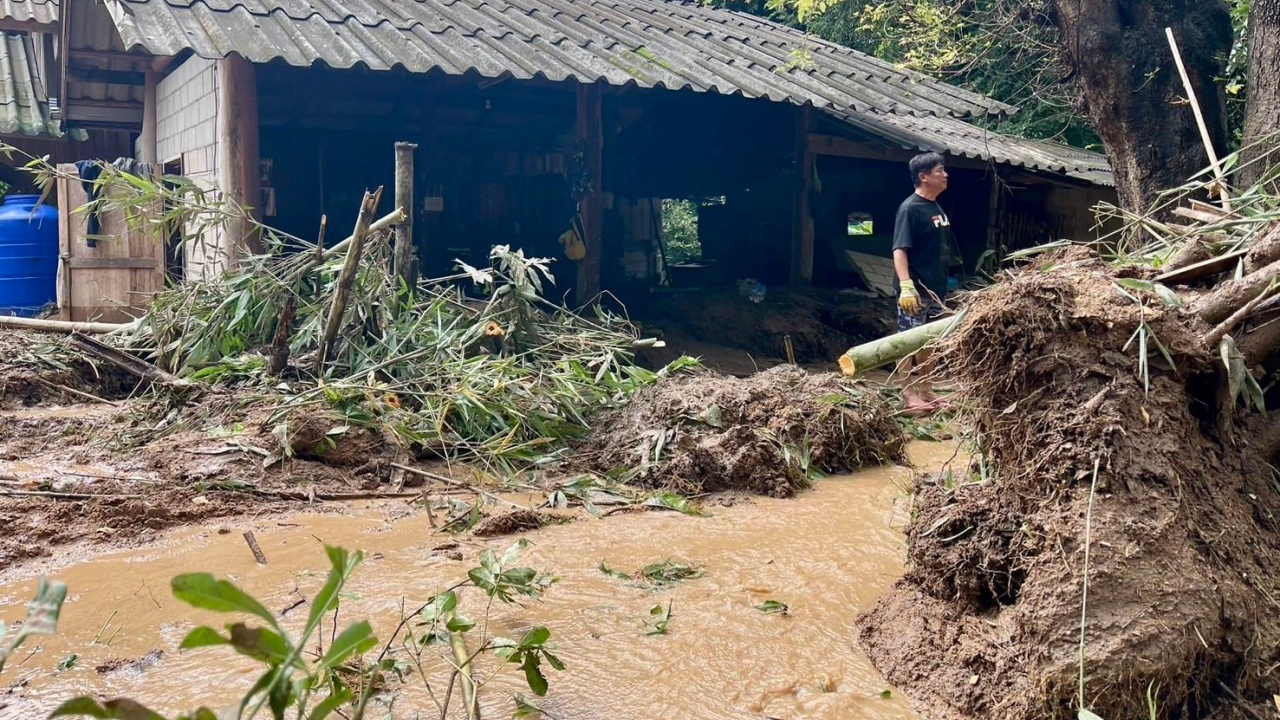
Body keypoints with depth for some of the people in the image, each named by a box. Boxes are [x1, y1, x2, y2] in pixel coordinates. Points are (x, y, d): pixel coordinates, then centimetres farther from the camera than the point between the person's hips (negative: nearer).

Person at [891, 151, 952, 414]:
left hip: (935, 288, 9)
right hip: (915, 289, -9)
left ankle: (926, 389, 24)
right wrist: (906, 285, -30)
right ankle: (908, 394, 5)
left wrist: (943, 283, 22)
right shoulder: (910, 208, -14)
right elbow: (900, 249, -20)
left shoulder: (937, 208, 13)